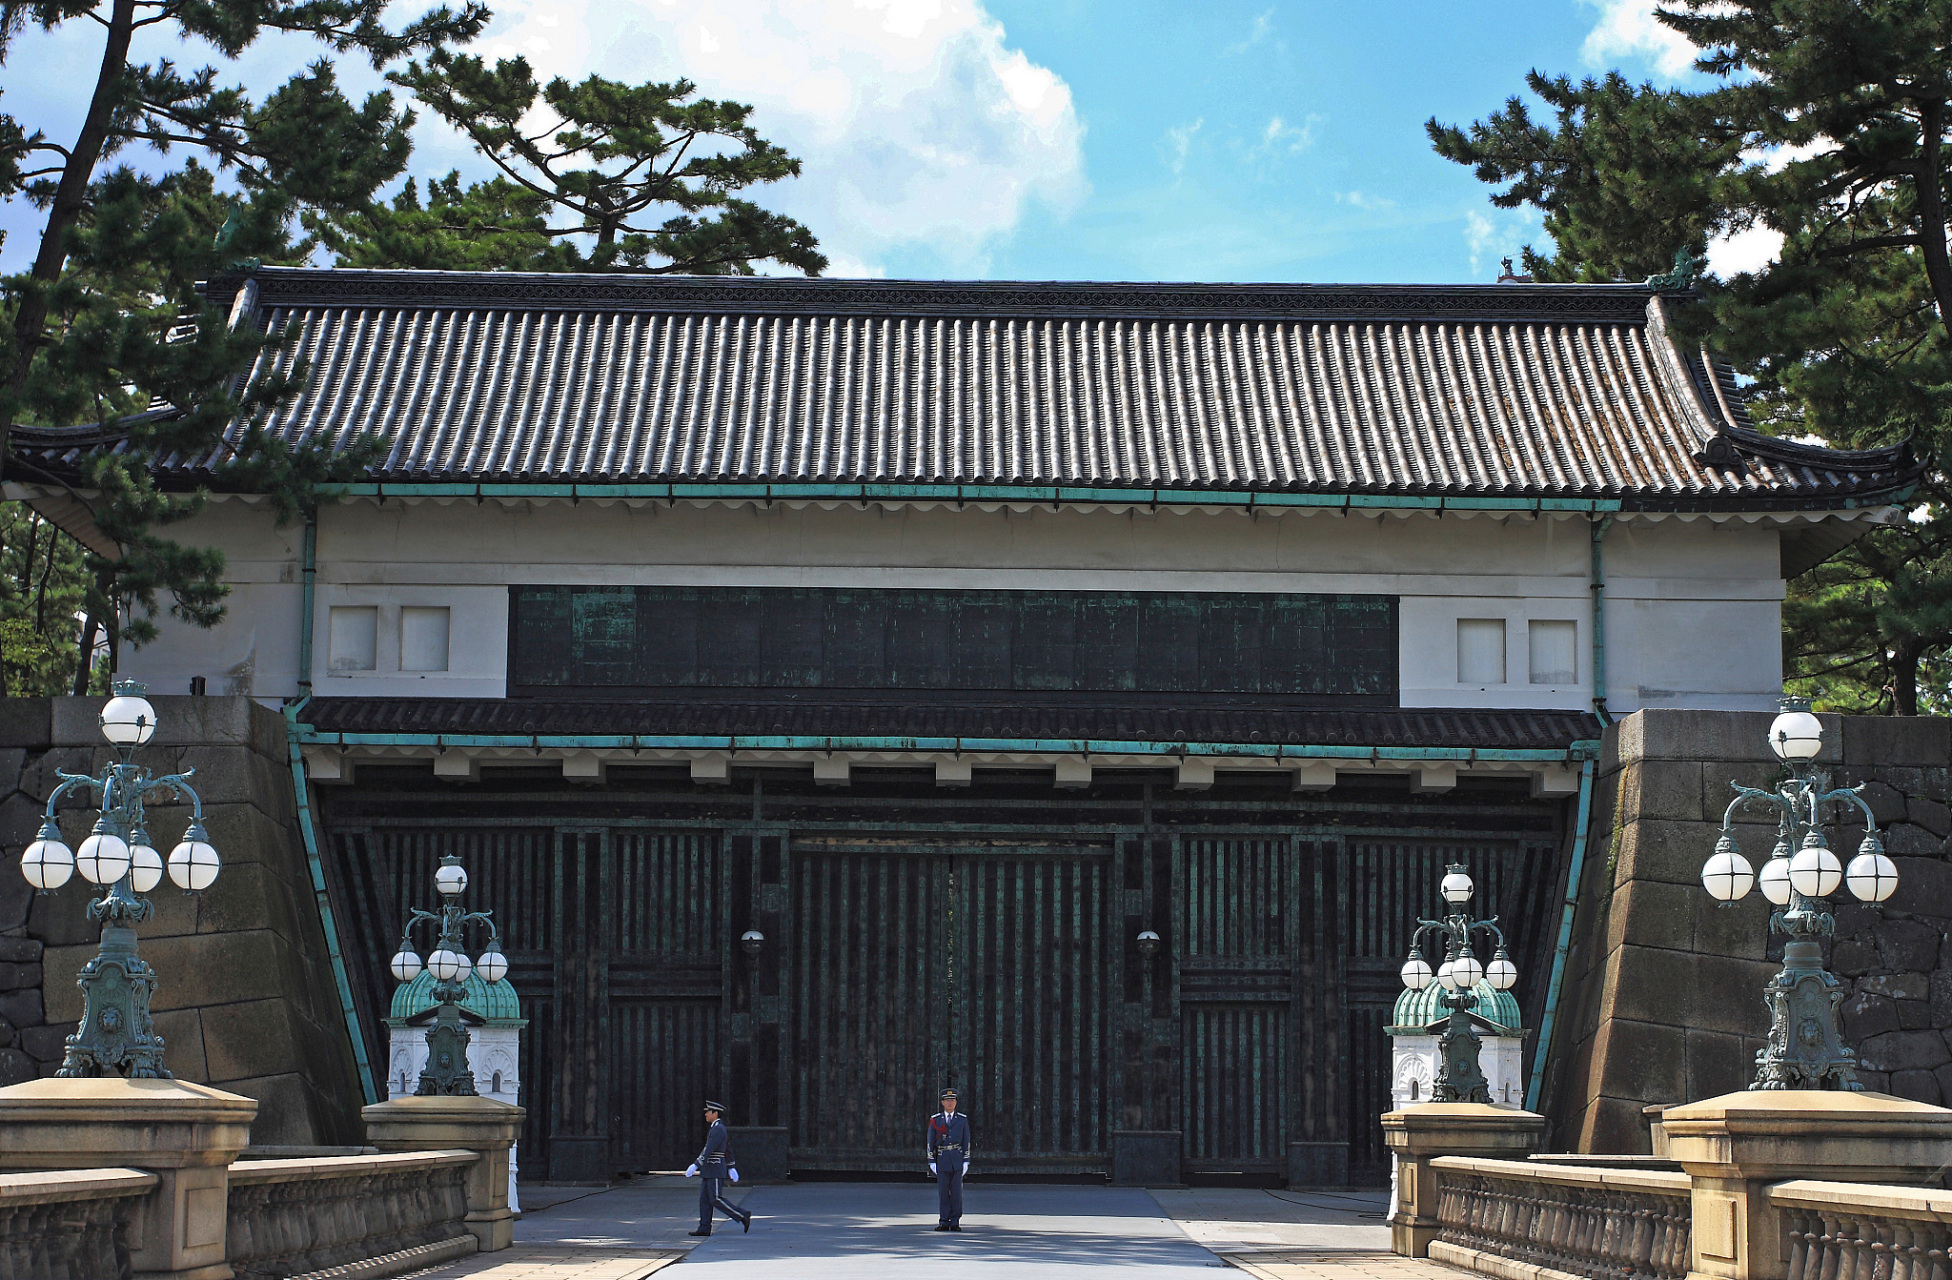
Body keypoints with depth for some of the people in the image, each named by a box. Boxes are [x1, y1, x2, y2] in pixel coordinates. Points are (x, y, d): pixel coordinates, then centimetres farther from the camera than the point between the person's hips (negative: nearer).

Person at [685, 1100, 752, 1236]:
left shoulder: (718, 1129, -17)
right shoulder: (718, 1128, 16)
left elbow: (708, 1149, -24)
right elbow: (728, 1149, 22)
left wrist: (696, 1165, -25)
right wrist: (731, 1167, 25)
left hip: (715, 1170, -10)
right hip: (709, 1173, 10)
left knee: (716, 1199, -10)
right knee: (704, 1199, 6)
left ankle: (743, 1216, -6)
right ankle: (704, 1229, 6)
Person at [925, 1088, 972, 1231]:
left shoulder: (962, 1119, 6)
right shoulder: (935, 1120, 5)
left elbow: (966, 1141, 6)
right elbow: (930, 1142, 5)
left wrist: (966, 1161, 0)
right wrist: (931, 1162, -1)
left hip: (957, 1159, 0)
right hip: (941, 1159, 0)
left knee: (956, 1191, -2)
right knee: (943, 1192, 0)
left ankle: (955, 1222, 3)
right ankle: (944, 1222, 5)